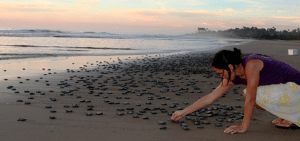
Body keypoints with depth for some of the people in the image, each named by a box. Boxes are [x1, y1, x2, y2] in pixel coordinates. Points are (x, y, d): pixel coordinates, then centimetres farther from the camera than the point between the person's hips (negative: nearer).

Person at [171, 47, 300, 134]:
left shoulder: (251, 65, -27)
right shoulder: (233, 77, -1)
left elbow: (250, 100, -26)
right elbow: (210, 97, 4)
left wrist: (243, 127, -19)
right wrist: (184, 112, 4)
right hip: (285, 87, 9)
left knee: (257, 96, -23)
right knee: (247, 94, 8)